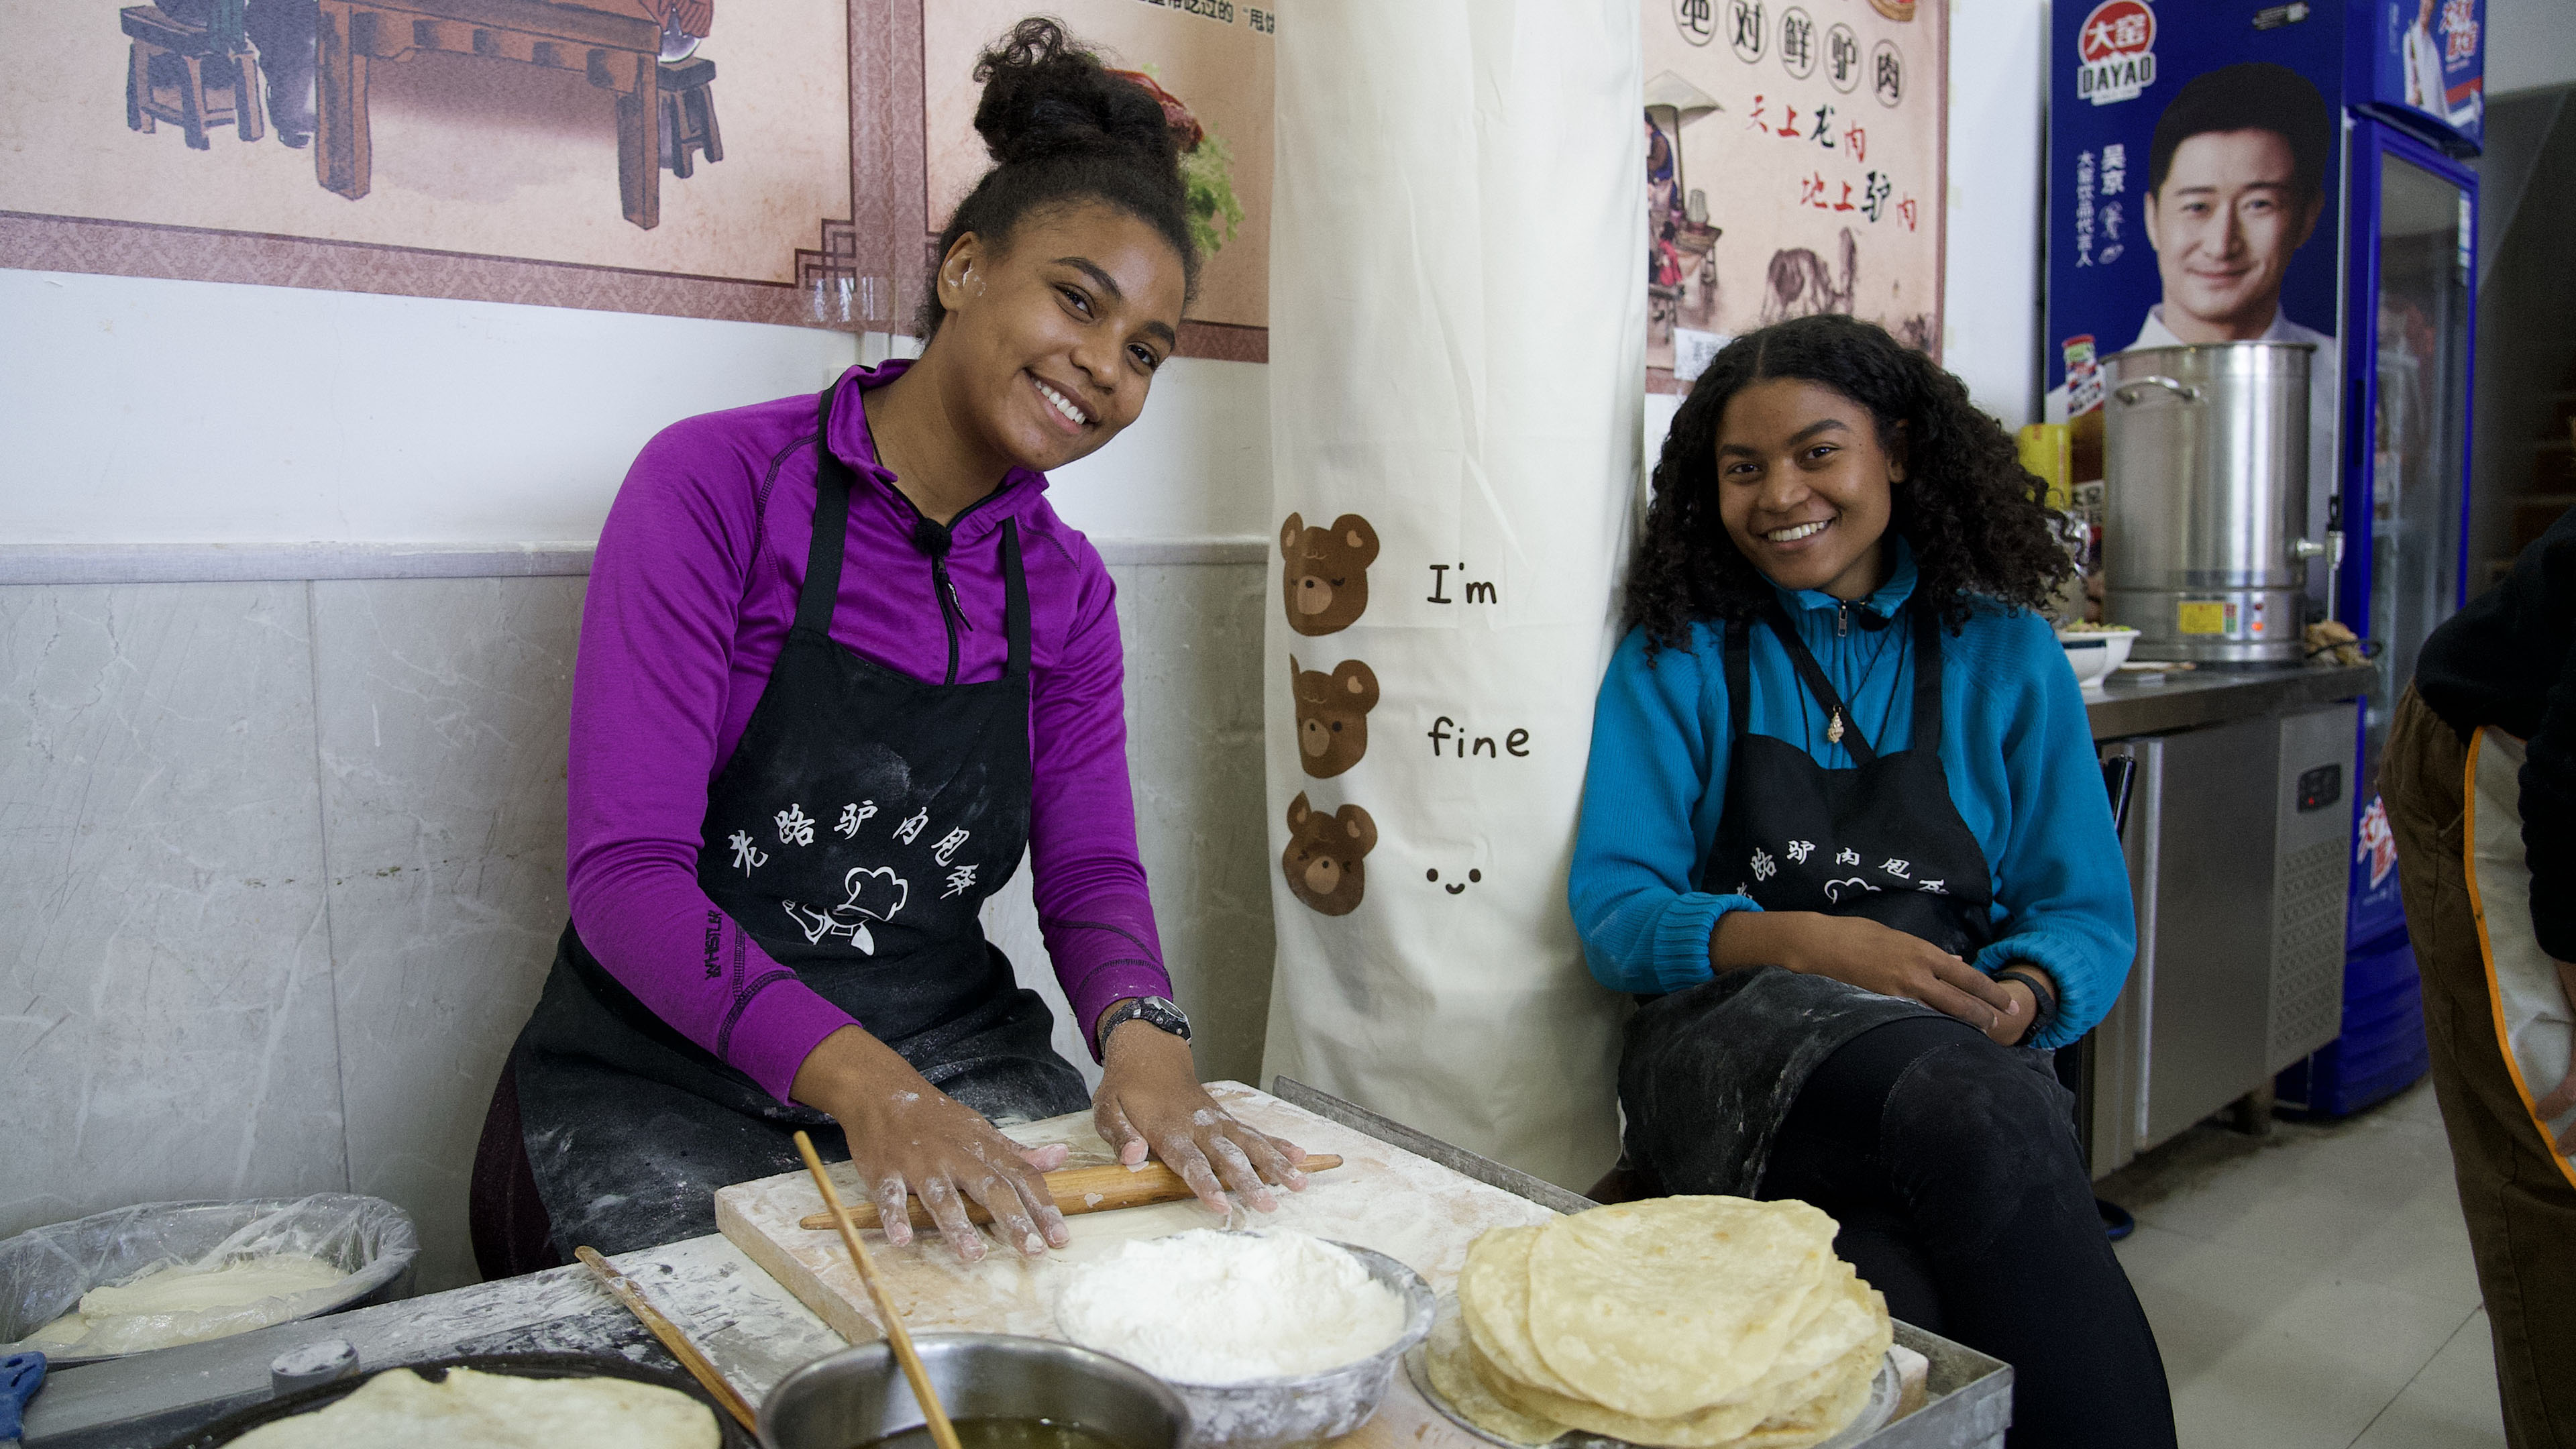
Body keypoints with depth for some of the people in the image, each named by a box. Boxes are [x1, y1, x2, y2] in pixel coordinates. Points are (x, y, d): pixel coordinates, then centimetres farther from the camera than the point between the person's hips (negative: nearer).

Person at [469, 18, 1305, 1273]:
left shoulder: (1065, 586, 6)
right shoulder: (718, 486, -11)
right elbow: (624, 874, -17)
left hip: (954, 1052, 5)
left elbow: (1091, 869, 1)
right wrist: (858, 1075, -31)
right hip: (672, 1074, -4)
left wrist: (1141, 1033, -22)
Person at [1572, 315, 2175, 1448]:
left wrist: (2018, 997, -11)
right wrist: (1811, 944, -16)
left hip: (1963, 1050, 1)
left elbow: (2090, 915, 13)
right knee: (1964, 1104, -37)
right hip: (1733, 1046, -1)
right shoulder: (1677, 657, 11)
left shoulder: (2005, 653, 14)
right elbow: (1613, 910, 2)